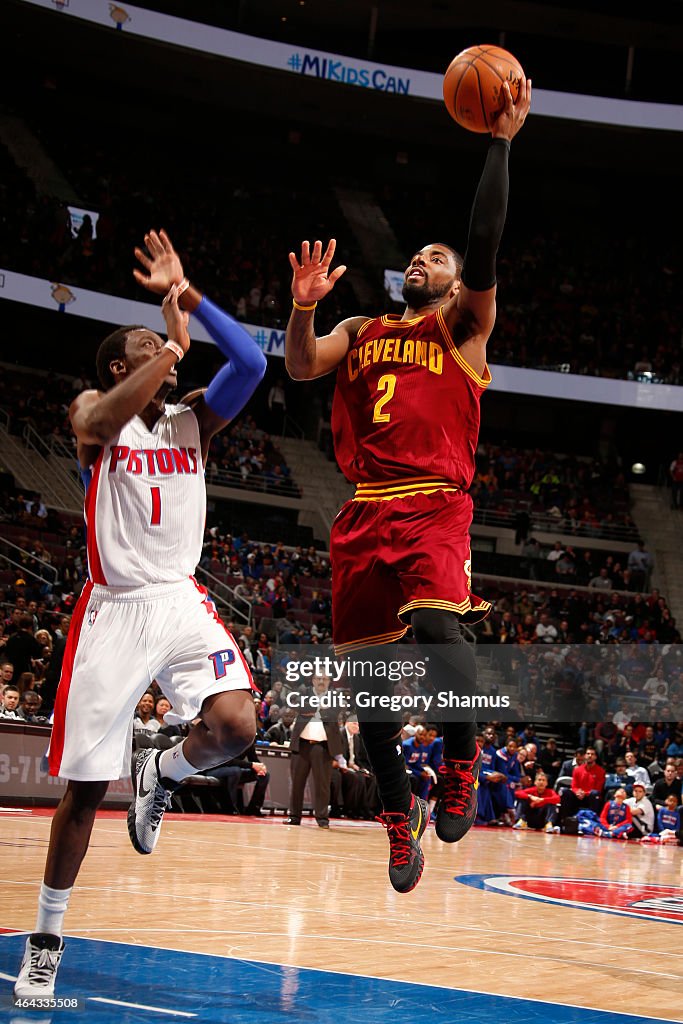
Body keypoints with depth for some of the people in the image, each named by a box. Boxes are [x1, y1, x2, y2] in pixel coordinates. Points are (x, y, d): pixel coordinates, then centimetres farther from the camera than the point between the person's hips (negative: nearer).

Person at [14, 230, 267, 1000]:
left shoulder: (193, 419, 10)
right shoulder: (93, 413, 2)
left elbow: (251, 364, -7)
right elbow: (100, 421, -25)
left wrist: (188, 292, -8)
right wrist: (174, 339, -23)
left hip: (181, 603, 3)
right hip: (113, 609, -3)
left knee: (237, 724, -23)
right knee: (84, 786, 0)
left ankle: (160, 776, 12)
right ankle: (45, 942, 16)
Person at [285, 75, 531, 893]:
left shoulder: (464, 323, 11)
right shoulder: (360, 330, 23)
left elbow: (485, 243, -4)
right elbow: (300, 368, 7)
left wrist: (499, 144, -10)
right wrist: (303, 308, -11)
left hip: (435, 506, -4)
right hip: (364, 512, 4)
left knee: (434, 623, -30)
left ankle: (461, 760, -10)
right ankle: (398, 810, 20)